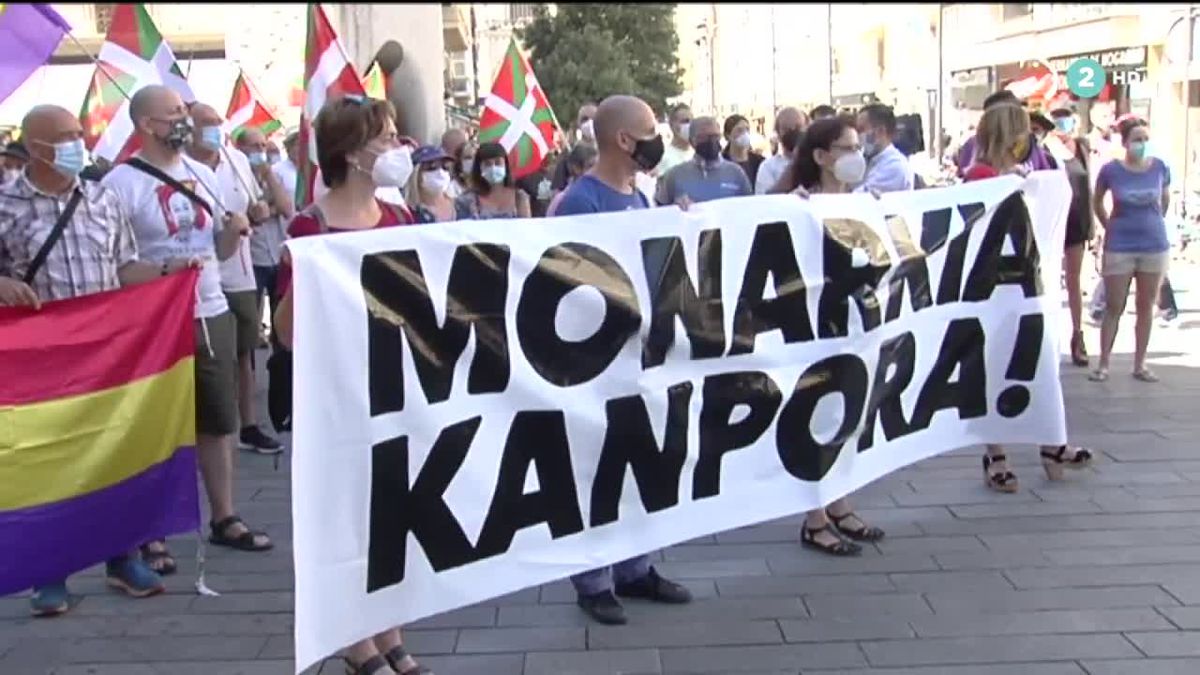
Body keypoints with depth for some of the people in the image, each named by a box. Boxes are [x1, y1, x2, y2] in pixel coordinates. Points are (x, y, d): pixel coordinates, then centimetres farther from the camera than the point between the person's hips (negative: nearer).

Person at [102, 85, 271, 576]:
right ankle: (149, 534, 14)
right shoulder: (121, 184, -11)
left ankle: (223, 519, 28)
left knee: (219, 422, 15)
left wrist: (234, 232, -4)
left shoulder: (202, 174, 10)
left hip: (212, 315, 7)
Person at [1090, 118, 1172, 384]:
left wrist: (1152, 222, 15)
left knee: (1146, 307, 8)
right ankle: (1103, 364, 9)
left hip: (1155, 245, 2)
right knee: (1114, 308, 2)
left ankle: (1140, 364, 17)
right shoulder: (1111, 170, -10)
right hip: (1120, 247, -2)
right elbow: (1097, 203, 8)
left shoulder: (1160, 168, -5)